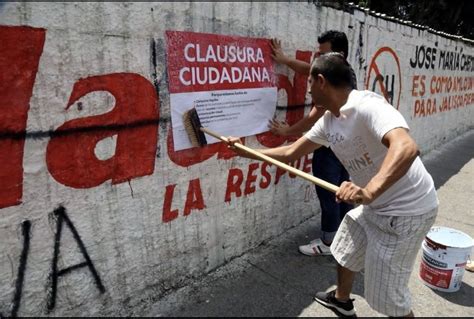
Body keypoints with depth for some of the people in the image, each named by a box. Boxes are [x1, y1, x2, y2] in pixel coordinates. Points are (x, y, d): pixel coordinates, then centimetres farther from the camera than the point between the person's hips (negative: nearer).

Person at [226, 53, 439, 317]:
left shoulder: (368, 105, -27)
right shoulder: (328, 121, 2)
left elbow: (407, 148, -42)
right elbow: (291, 153, 9)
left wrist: (368, 192, -56)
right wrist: (246, 152, 11)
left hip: (406, 210, -9)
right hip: (377, 205, 9)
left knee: (388, 295, 3)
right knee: (345, 249, 27)